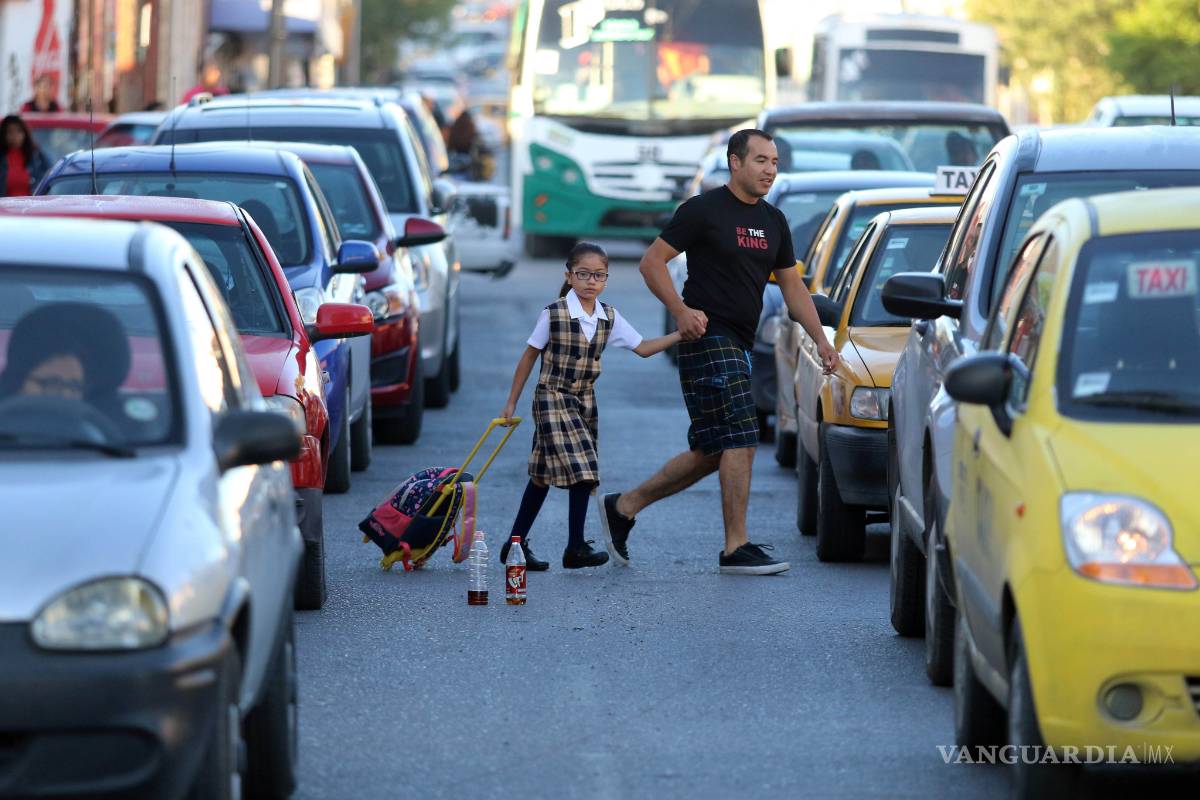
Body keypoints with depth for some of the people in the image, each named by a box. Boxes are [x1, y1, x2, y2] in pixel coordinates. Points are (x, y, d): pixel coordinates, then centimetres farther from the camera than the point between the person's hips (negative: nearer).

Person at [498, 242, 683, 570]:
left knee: (543, 476, 8)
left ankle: (515, 546, 14)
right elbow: (529, 356, -3)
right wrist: (511, 402, 0)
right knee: (582, 469, -17)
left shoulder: (609, 317, 3)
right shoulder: (553, 314, -11)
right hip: (553, 399, -6)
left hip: (584, 401, 6)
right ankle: (576, 548, -12)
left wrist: (680, 335, -7)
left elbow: (642, 347, 6)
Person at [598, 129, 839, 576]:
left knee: (712, 454, 9)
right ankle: (736, 549, -11)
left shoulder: (773, 222, 15)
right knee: (740, 441, -14)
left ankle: (623, 507, 20)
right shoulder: (704, 211, -7)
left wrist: (820, 338, 8)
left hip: (739, 346, 8)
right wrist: (681, 311, -20)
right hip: (708, 338, -8)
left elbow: (792, 284, 19)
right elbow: (652, 261, -7)